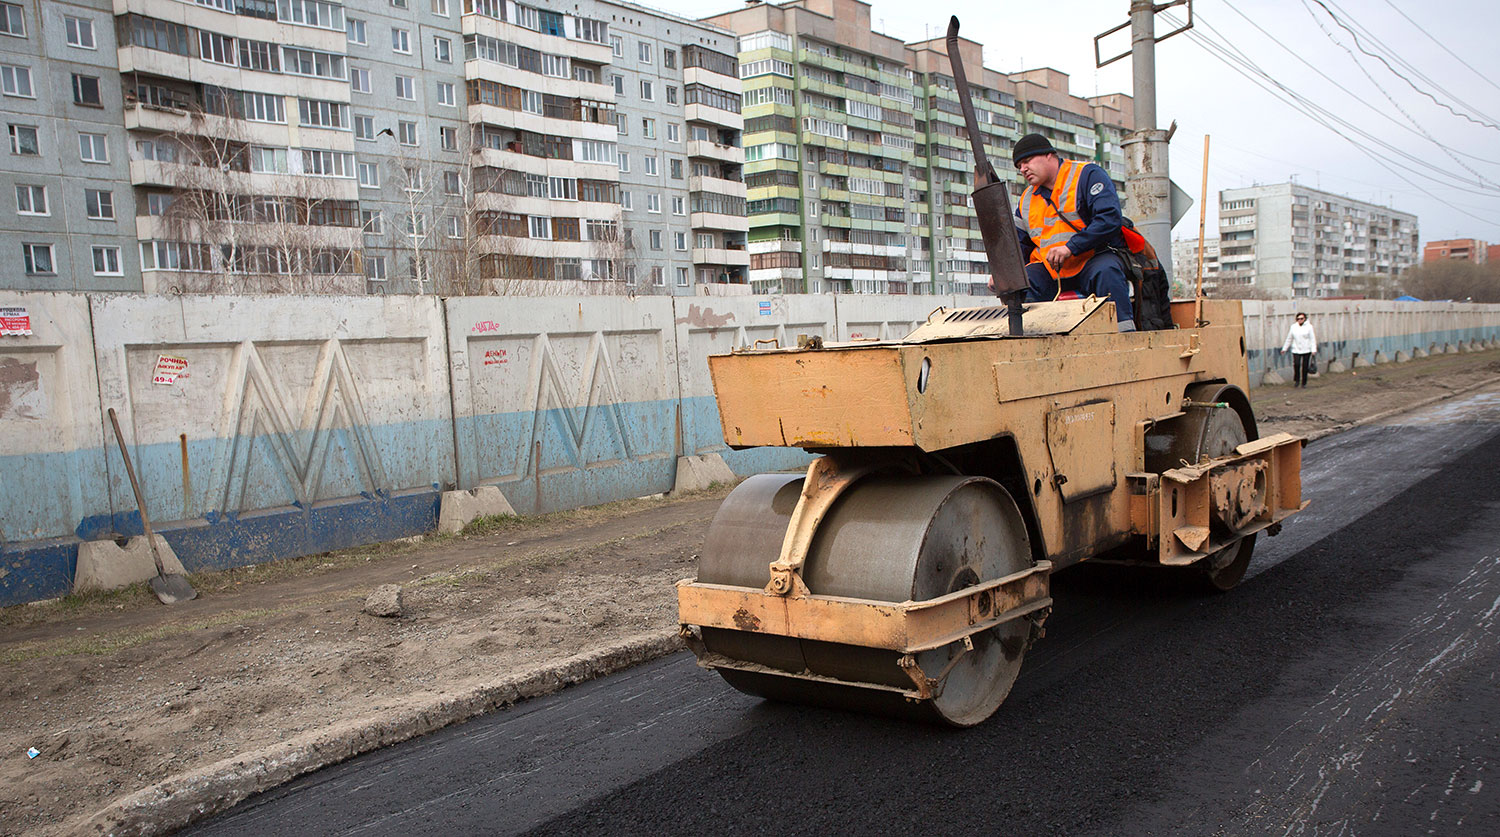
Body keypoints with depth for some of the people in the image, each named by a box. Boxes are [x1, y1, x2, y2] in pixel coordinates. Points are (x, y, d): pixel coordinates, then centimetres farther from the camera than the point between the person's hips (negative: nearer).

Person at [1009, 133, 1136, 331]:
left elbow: (1110, 219, -15)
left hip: (1094, 257, -4)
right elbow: (1018, 243, 20)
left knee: (1106, 272, -36)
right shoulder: (1027, 199, 19)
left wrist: (1070, 247, -24)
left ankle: (1125, 334, -40)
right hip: (1048, 268, 5)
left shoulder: (1088, 174, -2)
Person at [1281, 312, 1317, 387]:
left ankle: (1304, 383, 14)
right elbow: (1289, 339, 14)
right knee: (1296, 364, -18)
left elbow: (1312, 339, -1)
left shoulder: (1309, 327, 0)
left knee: (1305, 367, 2)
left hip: (1306, 350, -1)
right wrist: (1284, 348, 16)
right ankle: (1296, 380, 2)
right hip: (1296, 350, 1)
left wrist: (1313, 349, -9)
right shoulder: (1293, 327, 7)